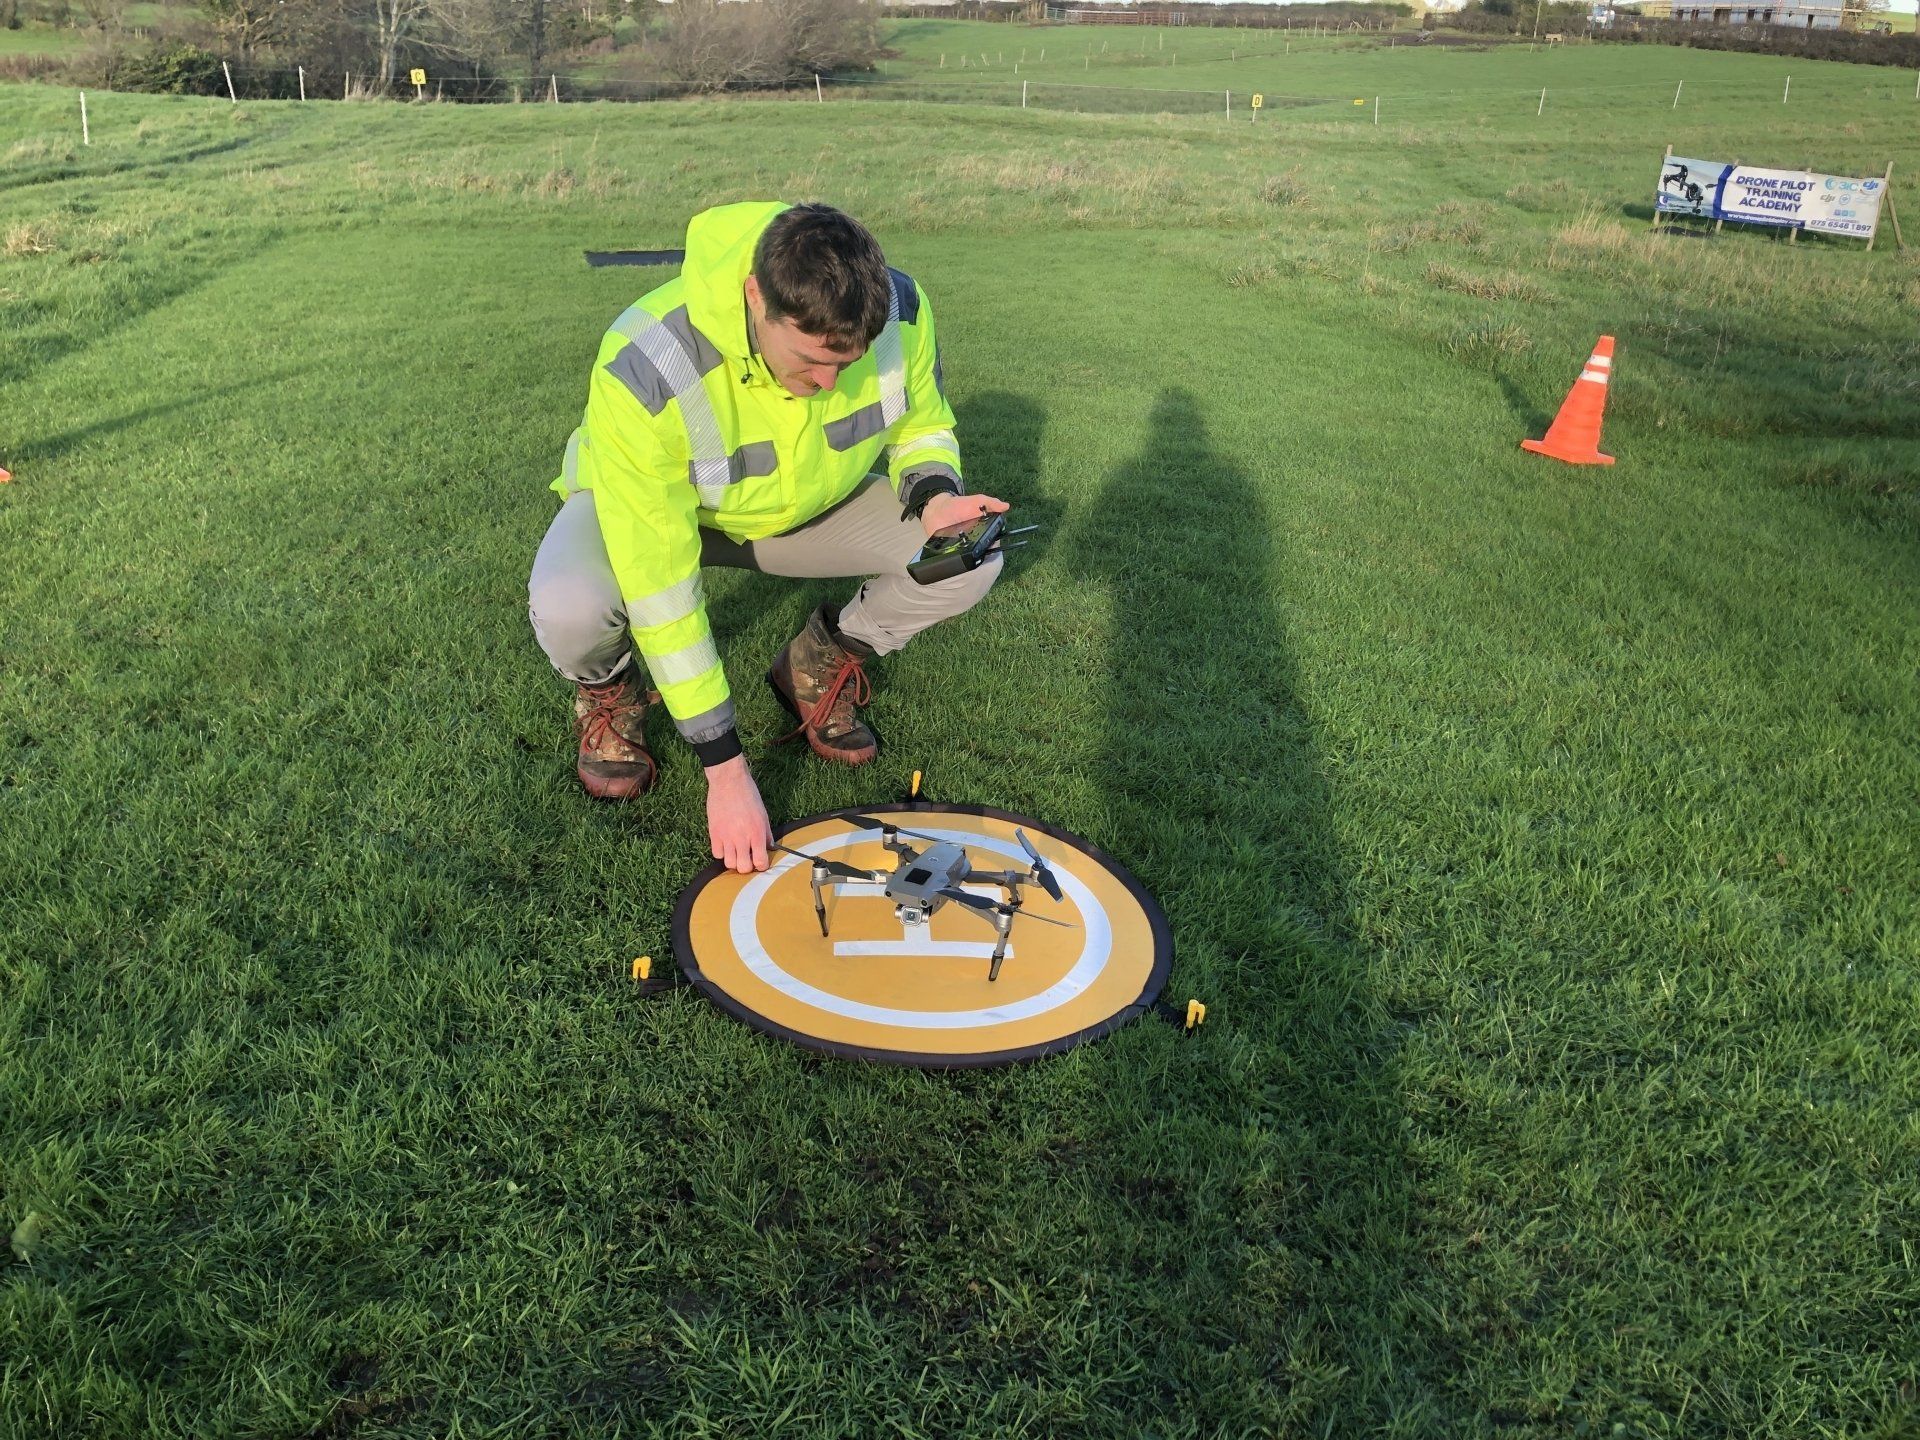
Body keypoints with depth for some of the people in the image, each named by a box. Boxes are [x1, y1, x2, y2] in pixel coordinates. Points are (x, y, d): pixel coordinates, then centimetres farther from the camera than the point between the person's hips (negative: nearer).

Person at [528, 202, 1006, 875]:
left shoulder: (900, 310, -26)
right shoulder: (642, 371, -39)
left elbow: (923, 427, -3)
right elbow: (658, 583, -36)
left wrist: (933, 493, -29)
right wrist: (725, 769, -34)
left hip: (814, 505, 4)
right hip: (650, 508, -3)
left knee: (971, 558, -20)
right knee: (568, 609, -37)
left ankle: (820, 663, 8)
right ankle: (610, 689, 3)